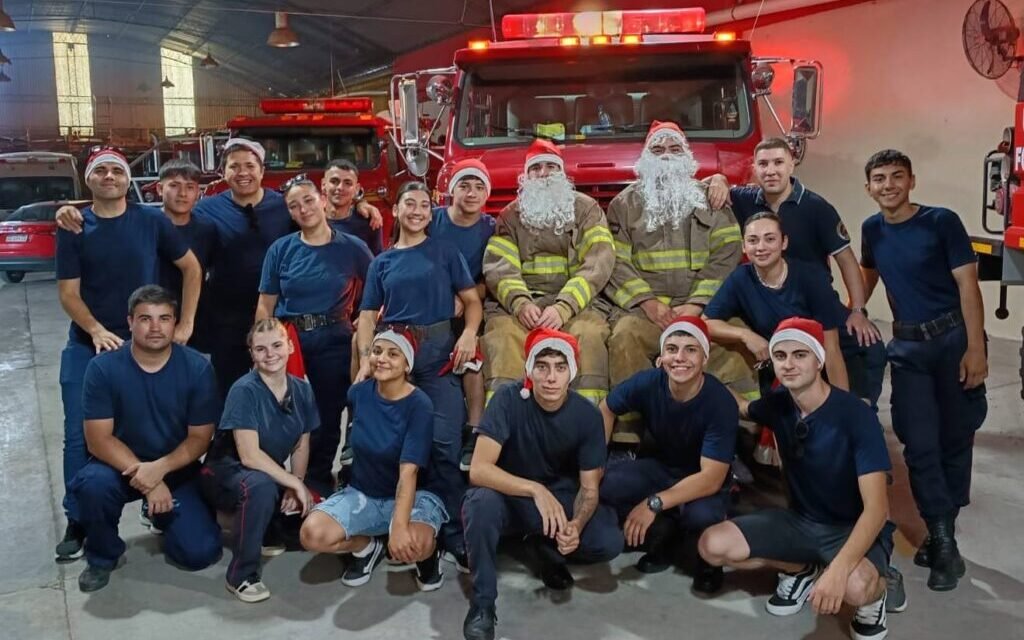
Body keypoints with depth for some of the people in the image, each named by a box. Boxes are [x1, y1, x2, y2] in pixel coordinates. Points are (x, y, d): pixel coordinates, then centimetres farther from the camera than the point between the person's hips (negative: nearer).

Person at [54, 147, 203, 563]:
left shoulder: (151, 221, -1)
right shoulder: (73, 228, 0)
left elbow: (192, 268, 5)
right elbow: (68, 292, -3)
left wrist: (185, 323, -1)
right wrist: (96, 331, -20)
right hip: (86, 347, 0)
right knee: (80, 436, 0)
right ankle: (77, 523, 12)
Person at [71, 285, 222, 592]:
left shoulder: (197, 368, -13)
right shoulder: (103, 368, -15)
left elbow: (200, 438, -10)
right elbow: (99, 439, -16)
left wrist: (160, 468, -27)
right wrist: (147, 482, -26)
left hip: (178, 470, 0)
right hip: (121, 466, 0)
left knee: (200, 552, -15)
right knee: (92, 484, -35)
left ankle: (166, 514, 21)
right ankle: (102, 556, -3)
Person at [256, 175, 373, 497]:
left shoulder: (351, 247, -2)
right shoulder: (280, 249, 1)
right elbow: (265, 305, 4)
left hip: (333, 341, 0)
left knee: (328, 417, 7)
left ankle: (320, 483, 25)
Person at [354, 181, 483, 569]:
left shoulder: (445, 252, 9)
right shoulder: (382, 262, 14)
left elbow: (471, 300, 4)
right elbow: (368, 315, 9)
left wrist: (470, 333, -16)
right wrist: (366, 358, -6)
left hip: (438, 351, -2)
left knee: (445, 445, -9)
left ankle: (452, 534, -4)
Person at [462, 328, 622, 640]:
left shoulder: (587, 415, -15)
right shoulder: (509, 399, -23)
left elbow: (589, 487, -11)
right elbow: (479, 469, -30)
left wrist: (575, 526, -32)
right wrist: (535, 490, -44)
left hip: (560, 495, 2)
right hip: (509, 495, -2)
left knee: (609, 543, -23)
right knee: (481, 502, -37)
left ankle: (547, 547, 10)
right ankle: (483, 603, -15)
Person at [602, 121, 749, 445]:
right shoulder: (625, 203, 15)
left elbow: (726, 256, 4)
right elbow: (616, 261, 4)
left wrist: (696, 305, -11)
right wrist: (647, 302, -12)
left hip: (703, 305, 1)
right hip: (643, 305, 0)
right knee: (624, 337, -31)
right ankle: (629, 433, -23)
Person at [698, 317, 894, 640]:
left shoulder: (855, 415, -23)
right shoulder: (777, 404, -6)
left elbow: (876, 508, -28)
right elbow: (739, 406, 20)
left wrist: (838, 568, -42)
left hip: (854, 528, -5)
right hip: (801, 520, 5)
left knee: (856, 587, -40)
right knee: (713, 545, -16)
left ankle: (875, 590, 0)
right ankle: (801, 569, 11)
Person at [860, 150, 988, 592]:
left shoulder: (942, 221, -7)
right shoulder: (872, 229, 6)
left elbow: (967, 284, -11)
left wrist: (975, 348, -17)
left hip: (954, 338, -3)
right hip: (907, 346, 3)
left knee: (955, 439, 5)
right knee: (919, 444, -2)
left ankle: (942, 533, 20)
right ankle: (943, 541, 5)